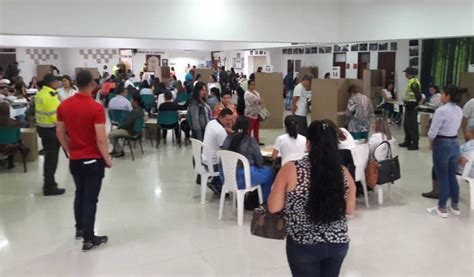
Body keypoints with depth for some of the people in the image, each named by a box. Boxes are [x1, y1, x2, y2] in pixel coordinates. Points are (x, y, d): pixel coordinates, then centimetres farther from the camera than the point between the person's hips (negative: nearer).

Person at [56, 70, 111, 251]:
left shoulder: (64, 105, -1)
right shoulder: (96, 108, -19)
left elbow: (60, 133, 7)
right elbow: (101, 139, -21)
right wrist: (107, 158, -8)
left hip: (74, 160, 6)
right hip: (93, 160, -6)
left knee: (80, 194, 22)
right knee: (90, 199, 2)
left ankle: (80, 229, 36)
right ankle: (89, 239, 9)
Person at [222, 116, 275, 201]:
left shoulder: (228, 139, 1)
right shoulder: (251, 141, -13)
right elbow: (259, 162, -5)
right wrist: (257, 165, 16)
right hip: (245, 177, -6)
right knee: (270, 171, 16)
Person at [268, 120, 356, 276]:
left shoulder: (291, 170, -17)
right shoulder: (343, 173, -7)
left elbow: (273, 208, -10)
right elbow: (349, 210, 5)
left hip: (303, 245, -3)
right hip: (338, 243, 3)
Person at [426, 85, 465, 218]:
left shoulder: (441, 110, -19)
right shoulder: (459, 110, 6)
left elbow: (432, 132, -19)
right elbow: (455, 128, 9)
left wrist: (431, 143, 1)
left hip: (442, 145, -7)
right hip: (455, 144, 7)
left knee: (442, 178, 3)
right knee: (452, 176, 16)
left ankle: (442, 208, 13)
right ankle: (455, 207, 26)